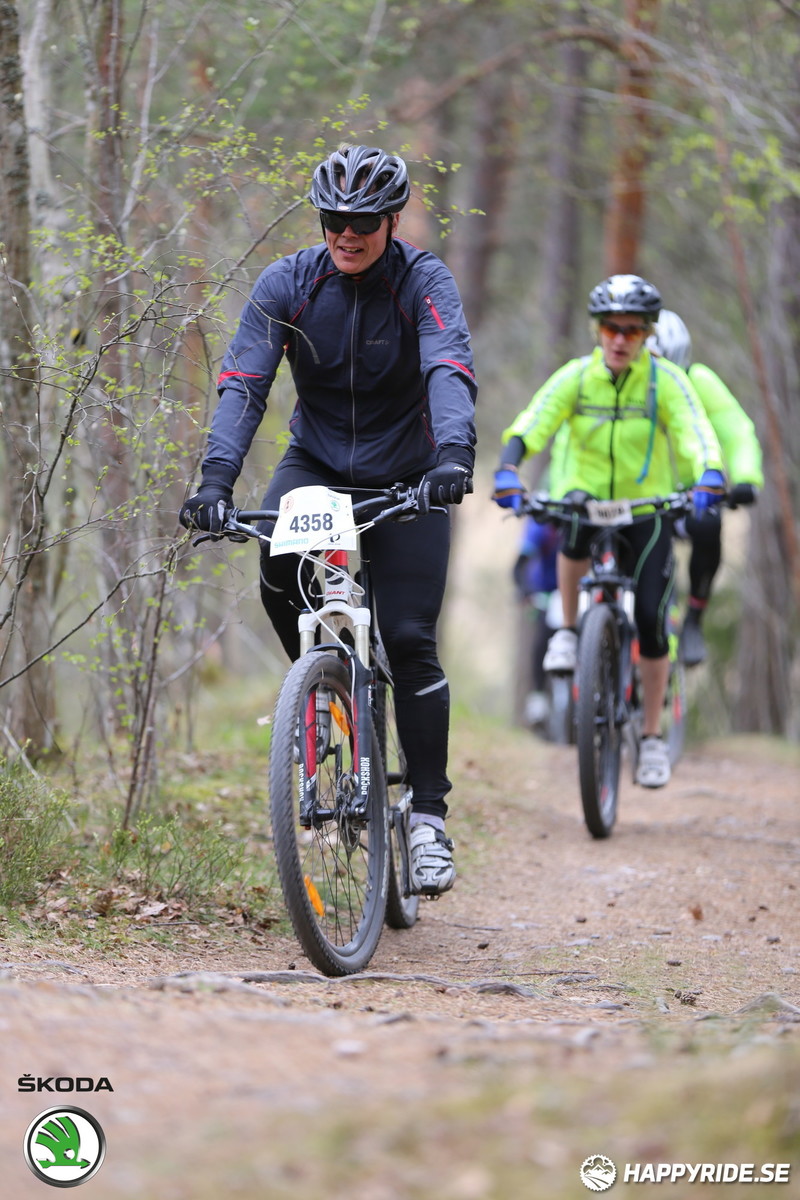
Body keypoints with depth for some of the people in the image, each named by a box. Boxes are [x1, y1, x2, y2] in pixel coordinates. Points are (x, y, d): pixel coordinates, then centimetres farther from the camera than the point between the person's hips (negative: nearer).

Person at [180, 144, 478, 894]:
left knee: (408, 640, -11)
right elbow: (243, 382, -18)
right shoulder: (287, 283, -10)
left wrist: (454, 454, -51)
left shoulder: (423, 282, -15)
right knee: (279, 573, -30)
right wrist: (217, 476, -35)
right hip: (317, 463, 2)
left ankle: (429, 817, -4)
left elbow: (451, 372, -31)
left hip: (405, 477, -2)